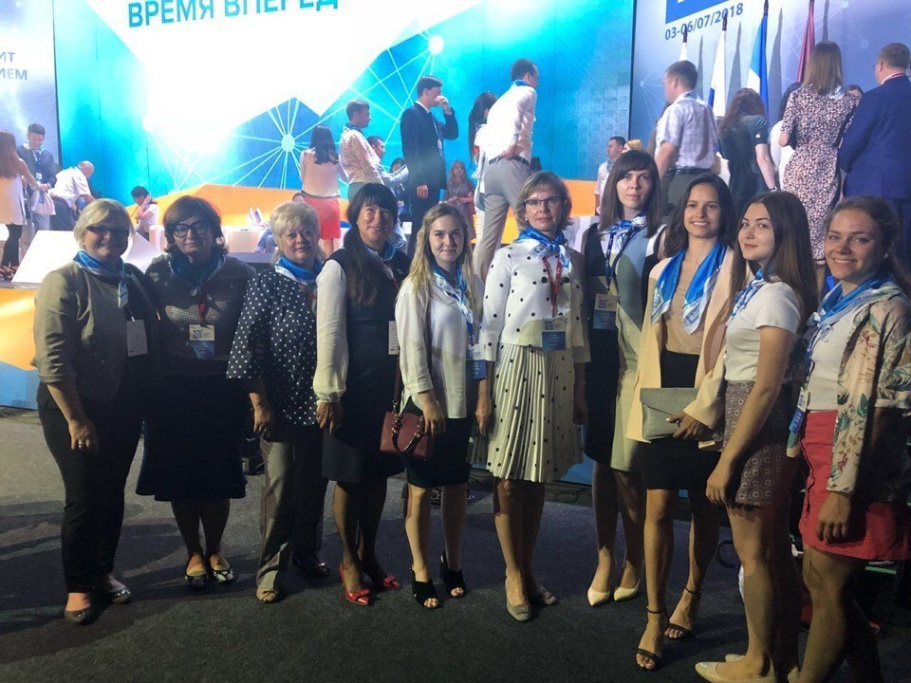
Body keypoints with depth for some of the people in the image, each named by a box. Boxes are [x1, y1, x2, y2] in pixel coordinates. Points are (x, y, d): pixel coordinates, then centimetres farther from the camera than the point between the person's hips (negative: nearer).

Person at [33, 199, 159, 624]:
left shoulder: (134, 280, 6)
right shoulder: (64, 281, -12)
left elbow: (150, 343, 12)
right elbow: (52, 359, -17)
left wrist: (145, 399, 7)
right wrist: (76, 420, -18)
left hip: (125, 408, 6)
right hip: (75, 407, -5)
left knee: (113, 494, 14)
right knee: (83, 498, 2)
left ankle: (102, 572, 32)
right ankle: (78, 587, 21)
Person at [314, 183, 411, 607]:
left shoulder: (402, 265, 9)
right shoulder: (340, 266, -6)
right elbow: (329, 332, -10)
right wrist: (329, 393, -14)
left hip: (391, 384, 5)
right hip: (354, 385, -4)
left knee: (379, 473, 13)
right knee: (349, 476, 6)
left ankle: (368, 553, 30)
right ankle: (349, 562, 24)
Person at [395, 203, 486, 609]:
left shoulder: (474, 285, 8)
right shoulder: (416, 287, -5)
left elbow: (481, 342, 7)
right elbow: (411, 348, -10)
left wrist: (483, 397, 1)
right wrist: (427, 401, -15)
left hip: (465, 403, 4)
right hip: (429, 403, -4)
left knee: (457, 485, 13)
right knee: (421, 488, 4)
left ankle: (453, 562, 29)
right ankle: (421, 572, 17)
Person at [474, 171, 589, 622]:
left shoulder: (572, 260, 10)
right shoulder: (507, 257, -3)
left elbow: (578, 327, 13)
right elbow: (490, 326, -7)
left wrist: (581, 389, 12)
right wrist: (483, 394, -10)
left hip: (559, 374, 4)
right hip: (515, 369, -4)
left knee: (538, 479, 13)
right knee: (509, 480, 4)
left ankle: (528, 568, 28)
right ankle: (514, 576, 20)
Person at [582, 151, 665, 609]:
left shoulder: (660, 237, 1)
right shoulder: (594, 236, 15)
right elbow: (584, 299, 14)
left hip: (638, 358, -4)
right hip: (598, 355, 4)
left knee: (626, 464, -3)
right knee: (601, 459, 8)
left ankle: (634, 562, 17)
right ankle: (605, 560, 21)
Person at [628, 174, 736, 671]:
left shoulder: (734, 268, -4)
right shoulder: (663, 270, 14)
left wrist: (703, 406, -16)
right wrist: (646, 398, 4)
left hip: (706, 402, -3)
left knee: (704, 506, 12)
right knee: (657, 506, 0)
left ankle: (690, 597, 32)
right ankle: (655, 618, 9)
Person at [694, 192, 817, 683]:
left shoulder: (774, 296, -16)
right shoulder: (758, 288, 13)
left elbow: (766, 388, -20)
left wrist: (726, 461, -18)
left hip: (757, 427, -10)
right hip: (758, 426, 10)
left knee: (751, 552, 4)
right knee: (775, 550, 17)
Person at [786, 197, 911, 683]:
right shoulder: (835, 302, 15)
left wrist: (842, 489, -20)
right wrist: (797, 450, 17)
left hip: (854, 463, -9)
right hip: (821, 456, 9)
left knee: (828, 588, 0)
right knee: (821, 581, 16)